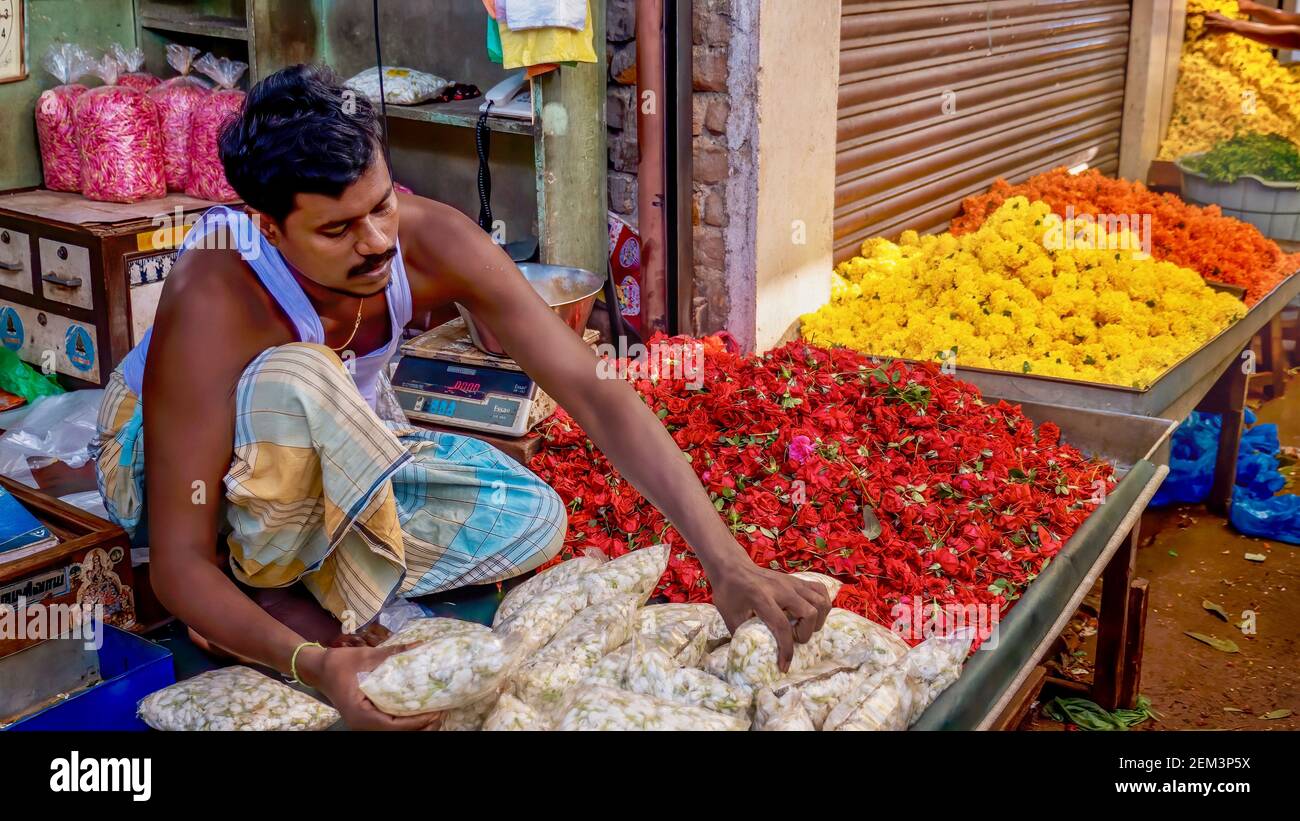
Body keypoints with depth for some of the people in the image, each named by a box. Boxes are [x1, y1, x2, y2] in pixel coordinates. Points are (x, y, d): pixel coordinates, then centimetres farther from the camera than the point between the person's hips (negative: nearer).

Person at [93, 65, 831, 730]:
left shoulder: (433, 244, -27)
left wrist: (729, 565, -38)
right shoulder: (212, 307, -37)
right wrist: (313, 666, -51)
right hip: (171, 461, -4)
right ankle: (262, 583, -15)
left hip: (334, 465, 5)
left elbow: (595, 392, -30)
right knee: (298, 382, -39)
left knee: (532, 520, -15)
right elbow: (178, 565, -34)